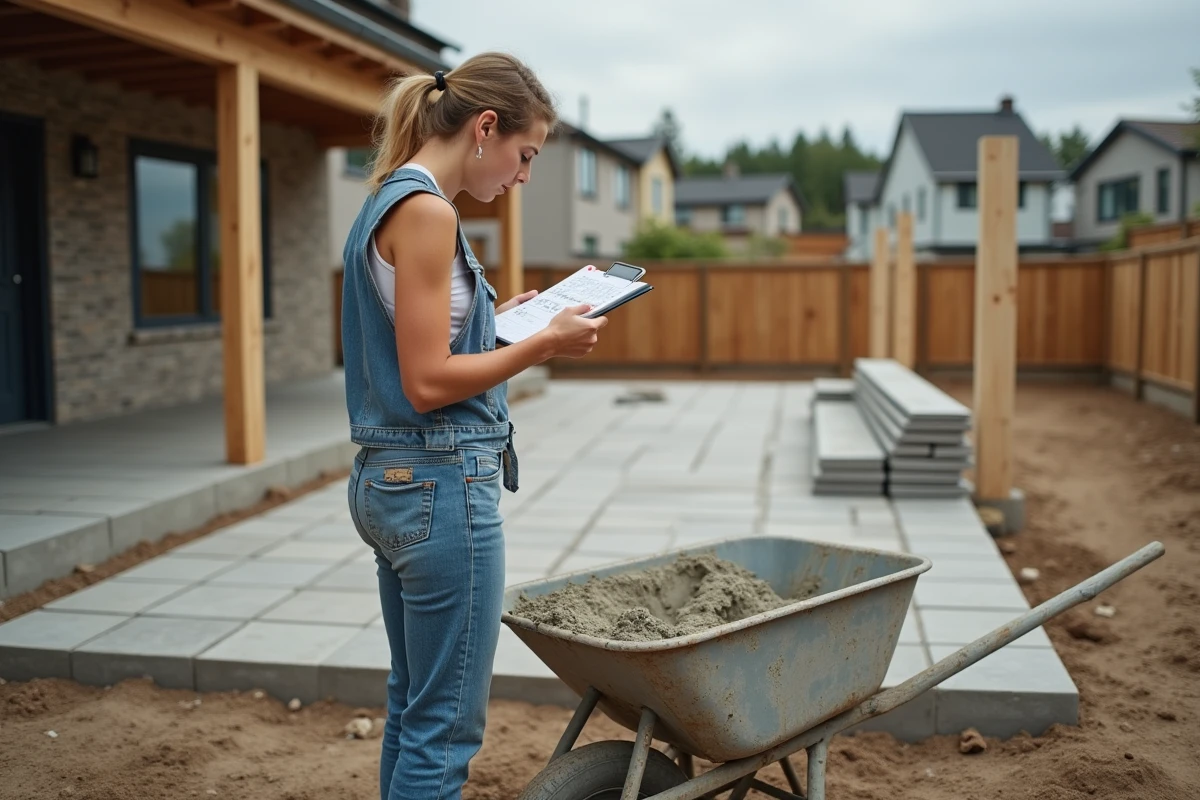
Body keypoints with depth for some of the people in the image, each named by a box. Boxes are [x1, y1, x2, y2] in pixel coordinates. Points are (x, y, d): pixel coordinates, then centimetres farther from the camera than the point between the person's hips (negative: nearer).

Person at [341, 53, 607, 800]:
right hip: (443, 485, -10)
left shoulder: (386, 203, 14)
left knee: (414, 704, 19)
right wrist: (544, 344, -13)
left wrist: (501, 317, 14)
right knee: (447, 724, 1)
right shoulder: (425, 211, -15)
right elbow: (428, 383, -19)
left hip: (390, 482, 10)